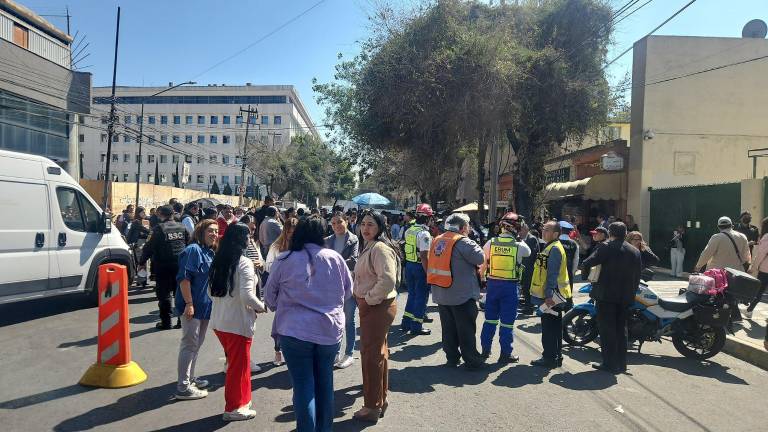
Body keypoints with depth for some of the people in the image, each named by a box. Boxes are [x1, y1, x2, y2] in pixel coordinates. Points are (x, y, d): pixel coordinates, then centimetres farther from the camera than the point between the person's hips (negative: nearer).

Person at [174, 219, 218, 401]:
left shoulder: (210, 253, 13)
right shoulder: (193, 250, -14)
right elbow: (183, 278, -21)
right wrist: (189, 304, -24)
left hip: (204, 306, 9)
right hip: (192, 306, -9)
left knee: (197, 343, 18)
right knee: (190, 344, -4)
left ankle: (190, 378, 32)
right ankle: (183, 387, 4)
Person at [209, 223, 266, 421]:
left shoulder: (218, 261, 6)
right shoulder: (244, 262, -17)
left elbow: (212, 291, 12)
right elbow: (246, 295, -22)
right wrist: (261, 307, -6)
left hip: (219, 320, 7)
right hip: (238, 322, -7)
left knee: (236, 362, 21)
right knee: (239, 365, 8)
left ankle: (240, 400, 33)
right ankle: (234, 408, 20)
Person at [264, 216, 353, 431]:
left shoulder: (284, 260, -8)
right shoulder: (335, 258, -3)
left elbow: (269, 296, 4)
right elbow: (348, 291, 10)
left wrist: (280, 307, 24)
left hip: (295, 331, -2)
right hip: (330, 330, 3)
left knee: (303, 385, 6)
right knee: (324, 382, 17)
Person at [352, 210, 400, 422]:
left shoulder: (380, 248, -19)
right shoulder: (369, 247, 14)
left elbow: (388, 280, -30)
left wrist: (369, 299, -20)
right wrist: (362, 299, 13)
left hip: (377, 307, -11)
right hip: (371, 306, 11)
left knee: (371, 354, -2)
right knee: (378, 352, 19)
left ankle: (372, 407, 11)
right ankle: (380, 399, 33)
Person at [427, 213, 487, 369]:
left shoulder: (437, 240, 7)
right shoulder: (463, 242, -16)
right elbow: (480, 258, -17)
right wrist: (474, 244, -2)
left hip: (441, 294, 7)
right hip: (462, 294, -7)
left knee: (448, 327, 15)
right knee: (466, 329, 4)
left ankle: (452, 358, 22)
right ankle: (472, 360, 11)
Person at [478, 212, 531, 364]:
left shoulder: (490, 243, -5)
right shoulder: (519, 246, -11)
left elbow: (483, 263, 5)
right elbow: (528, 252, 12)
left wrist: (481, 277, 19)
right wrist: (520, 238, 16)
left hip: (492, 283, 3)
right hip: (510, 286, -3)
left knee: (490, 318, 16)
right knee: (507, 321, 6)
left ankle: (485, 349, 24)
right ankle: (505, 354, 13)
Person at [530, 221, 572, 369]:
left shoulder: (554, 249, -16)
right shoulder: (550, 247, 17)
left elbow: (553, 274, -22)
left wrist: (549, 295, -24)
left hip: (551, 296, -11)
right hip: (553, 295, 11)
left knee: (549, 328, -5)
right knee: (554, 327, 16)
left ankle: (549, 358, 1)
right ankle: (556, 357, 24)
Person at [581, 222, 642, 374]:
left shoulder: (607, 248, -10)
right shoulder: (635, 251, 8)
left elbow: (587, 263, -13)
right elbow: (638, 275, 11)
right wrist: (632, 292, 19)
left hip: (607, 295, -6)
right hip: (626, 297, 6)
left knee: (607, 329, 1)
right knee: (620, 329, 15)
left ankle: (610, 363, 3)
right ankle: (621, 363, 20)